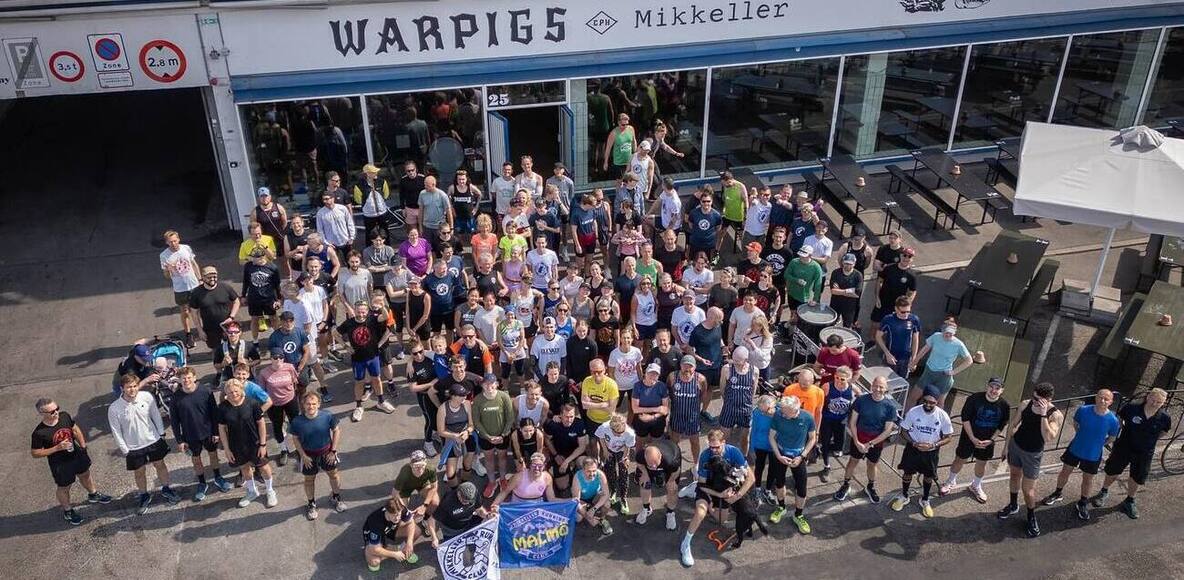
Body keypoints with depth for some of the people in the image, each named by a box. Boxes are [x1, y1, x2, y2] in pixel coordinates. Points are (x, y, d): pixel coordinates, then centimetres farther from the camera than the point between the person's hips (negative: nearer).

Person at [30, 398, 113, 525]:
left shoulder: (65, 416, -18)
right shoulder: (39, 433, -30)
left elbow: (75, 430, 2)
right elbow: (34, 453, -20)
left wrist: (83, 446, 4)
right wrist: (57, 448, -29)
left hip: (76, 454, 5)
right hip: (60, 464, -5)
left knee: (85, 475, 29)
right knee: (64, 487, 18)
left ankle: (93, 495, 58)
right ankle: (67, 511, 44)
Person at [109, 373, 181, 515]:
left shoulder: (146, 397, -18)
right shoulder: (114, 408, -21)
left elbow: (156, 415, -3)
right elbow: (116, 432, -11)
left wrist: (161, 434, 2)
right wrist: (124, 451, -7)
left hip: (153, 441, 2)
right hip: (134, 448, -1)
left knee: (160, 465, 19)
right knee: (139, 472, 17)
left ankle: (166, 489, 43)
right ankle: (144, 496, 41)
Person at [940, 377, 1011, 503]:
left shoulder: (1005, 405, -15)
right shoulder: (974, 399, -23)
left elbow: (1003, 425, -2)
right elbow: (965, 419, -16)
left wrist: (991, 440, -9)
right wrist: (973, 438, -17)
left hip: (987, 440, 2)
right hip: (969, 437, -2)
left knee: (981, 463, 20)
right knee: (960, 460, 13)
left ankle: (976, 486, 45)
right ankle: (951, 482, 39)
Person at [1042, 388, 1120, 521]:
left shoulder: (1113, 420, -24)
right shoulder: (1083, 410, -22)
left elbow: (1111, 437, -4)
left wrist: (1096, 444, 2)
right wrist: (1082, 438, 2)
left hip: (1093, 455, -1)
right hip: (1075, 449, 1)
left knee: (1087, 479, 18)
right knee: (1065, 471, 19)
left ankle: (1083, 503, 41)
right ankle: (1058, 493, 45)